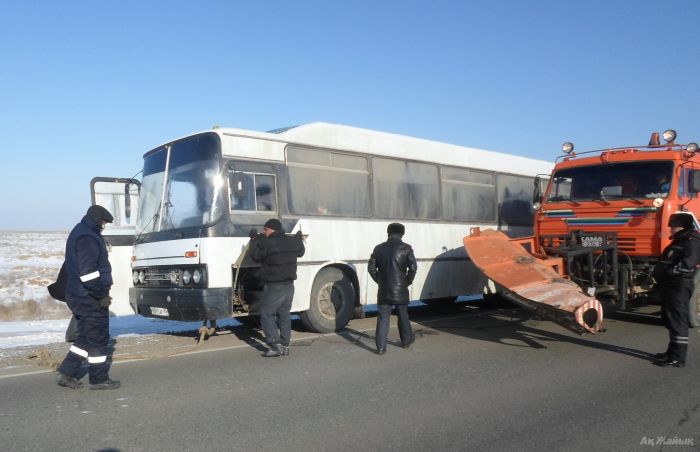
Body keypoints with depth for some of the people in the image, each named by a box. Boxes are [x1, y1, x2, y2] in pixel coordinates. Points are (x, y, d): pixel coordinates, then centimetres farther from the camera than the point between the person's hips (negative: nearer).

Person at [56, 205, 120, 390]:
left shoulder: (79, 233, 16)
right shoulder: (88, 238, -18)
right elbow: (88, 273, -25)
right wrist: (102, 295, -17)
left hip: (79, 296, 10)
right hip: (90, 298, -10)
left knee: (86, 336, 17)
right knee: (98, 337, 0)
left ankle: (66, 373, 18)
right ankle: (99, 379, 9)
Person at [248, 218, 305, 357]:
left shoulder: (267, 243, -16)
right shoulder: (292, 241, 5)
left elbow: (255, 256, -6)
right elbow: (300, 252, 22)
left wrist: (254, 239, 5)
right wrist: (299, 239, 38)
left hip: (274, 287, -7)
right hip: (289, 285, 7)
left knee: (266, 315, 1)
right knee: (284, 315, 14)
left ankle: (275, 345, -6)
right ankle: (285, 345, 16)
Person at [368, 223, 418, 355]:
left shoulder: (379, 248, 2)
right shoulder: (405, 248, -7)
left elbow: (371, 267, 3)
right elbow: (413, 267, -14)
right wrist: (408, 281, 1)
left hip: (383, 290, 1)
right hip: (400, 289, -1)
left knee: (382, 318, 4)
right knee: (403, 316, 17)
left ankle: (381, 347, 0)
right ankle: (406, 340, 33)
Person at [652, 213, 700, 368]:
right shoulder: (679, 241, 20)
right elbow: (666, 262, 23)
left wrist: (668, 271, -20)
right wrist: (659, 272, 5)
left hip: (679, 287, -10)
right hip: (670, 286, 10)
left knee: (678, 321, -7)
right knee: (670, 319, 17)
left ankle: (678, 358, -2)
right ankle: (672, 352, 28)